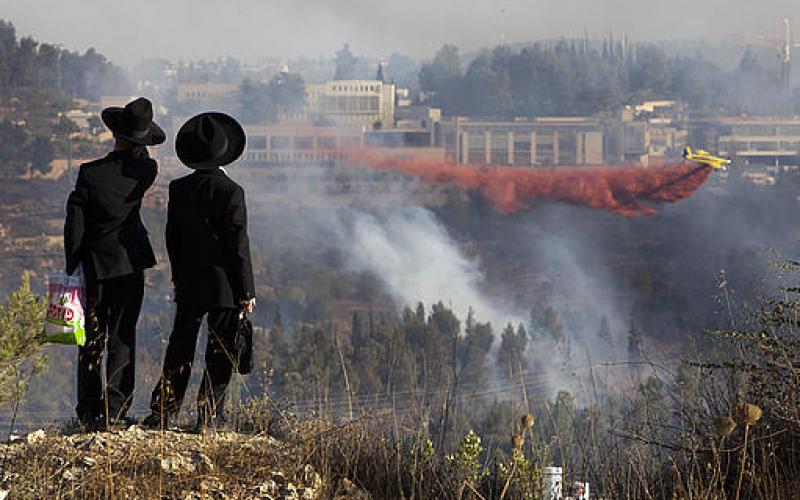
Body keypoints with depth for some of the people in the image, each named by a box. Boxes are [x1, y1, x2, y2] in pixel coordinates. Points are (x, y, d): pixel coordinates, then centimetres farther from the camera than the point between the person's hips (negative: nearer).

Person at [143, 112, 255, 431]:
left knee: (180, 348, 14)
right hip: (224, 284, -4)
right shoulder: (231, 192, -15)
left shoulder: (179, 189, -1)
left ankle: (162, 412, 15)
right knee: (219, 353, 4)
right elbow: (238, 245, -13)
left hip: (188, 284, 4)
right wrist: (247, 291, -6)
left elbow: (172, 238, 7)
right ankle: (209, 414, 4)